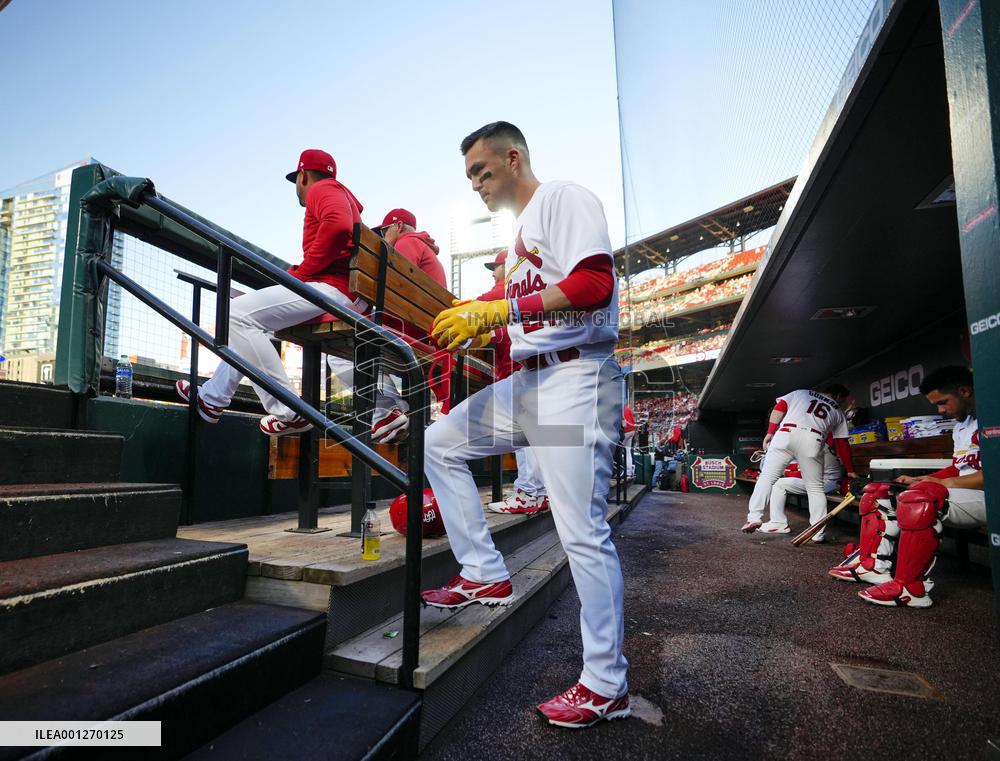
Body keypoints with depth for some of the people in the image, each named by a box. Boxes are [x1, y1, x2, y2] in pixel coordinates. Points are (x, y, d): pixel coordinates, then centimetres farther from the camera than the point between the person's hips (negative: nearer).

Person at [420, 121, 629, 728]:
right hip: (527, 382, 10)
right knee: (441, 443, 11)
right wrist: (474, 325, 13)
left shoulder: (565, 197, -2)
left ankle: (608, 686, 10)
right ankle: (486, 575, 17)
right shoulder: (519, 233, 24)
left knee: (584, 533, -7)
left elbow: (595, 284, -18)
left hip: (577, 377, -9)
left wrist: (499, 309, -20)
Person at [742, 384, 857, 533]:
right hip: (812, 441, 1)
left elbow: (779, 408, 14)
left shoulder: (801, 392, 30)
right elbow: (842, 445, 29)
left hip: (786, 434, 0)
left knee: (767, 476, 2)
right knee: (815, 487, 13)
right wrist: (850, 470, 38)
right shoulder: (838, 412, 30)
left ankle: (754, 517, -10)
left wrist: (770, 433, 11)